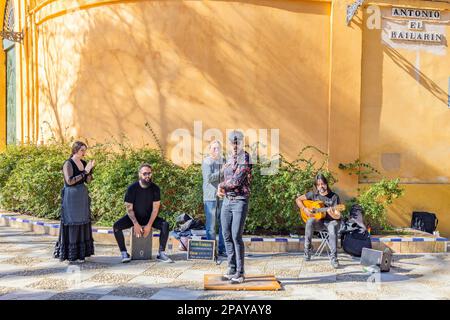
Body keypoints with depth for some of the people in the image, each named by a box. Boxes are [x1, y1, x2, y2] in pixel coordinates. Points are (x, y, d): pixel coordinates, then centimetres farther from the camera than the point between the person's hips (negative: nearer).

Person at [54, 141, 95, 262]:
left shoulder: (84, 163, 8)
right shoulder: (68, 164, -11)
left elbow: (88, 181, 7)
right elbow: (69, 181, -20)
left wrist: (90, 169, -8)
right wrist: (84, 172, -19)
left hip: (82, 196, 7)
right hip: (71, 196, -7)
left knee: (82, 224, 8)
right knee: (70, 224, -1)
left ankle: (80, 252, 17)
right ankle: (69, 254, 8)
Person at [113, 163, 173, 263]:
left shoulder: (155, 189, -10)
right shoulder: (132, 188, -13)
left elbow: (155, 209, -11)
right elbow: (129, 208, -12)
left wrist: (149, 225, -20)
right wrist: (136, 224, -23)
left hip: (149, 217, 1)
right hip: (134, 217, 0)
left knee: (165, 225, -24)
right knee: (116, 226, -25)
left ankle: (161, 253, -19)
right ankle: (124, 253, -16)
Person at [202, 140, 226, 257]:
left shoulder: (223, 161, 17)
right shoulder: (207, 161, 0)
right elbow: (209, 178, -13)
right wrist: (222, 172, -13)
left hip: (223, 197, 5)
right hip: (211, 197, -5)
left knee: (224, 225, 5)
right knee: (211, 225, 0)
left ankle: (222, 249, 13)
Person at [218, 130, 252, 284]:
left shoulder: (245, 158, -8)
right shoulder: (229, 157, 15)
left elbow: (237, 180, -16)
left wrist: (222, 186, -1)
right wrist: (222, 187, -4)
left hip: (240, 201, -7)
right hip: (227, 200, 7)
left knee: (236, 236, -9)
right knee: (227, 236, 8)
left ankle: (240, 273, 2)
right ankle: (232, 269, 20)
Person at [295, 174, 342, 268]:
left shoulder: (334, 197, -7)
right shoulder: (313, 194, 2)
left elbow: (338, 216, -11)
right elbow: (298, 199, 8)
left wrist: (333, 214, -35)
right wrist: (305, 209, -8)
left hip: (331, 221, -2)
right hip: (319, 221, 2)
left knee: (333, 228, -39)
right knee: (310, 221, -34)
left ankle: (333, 258, -32)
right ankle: (307, 250, -23)